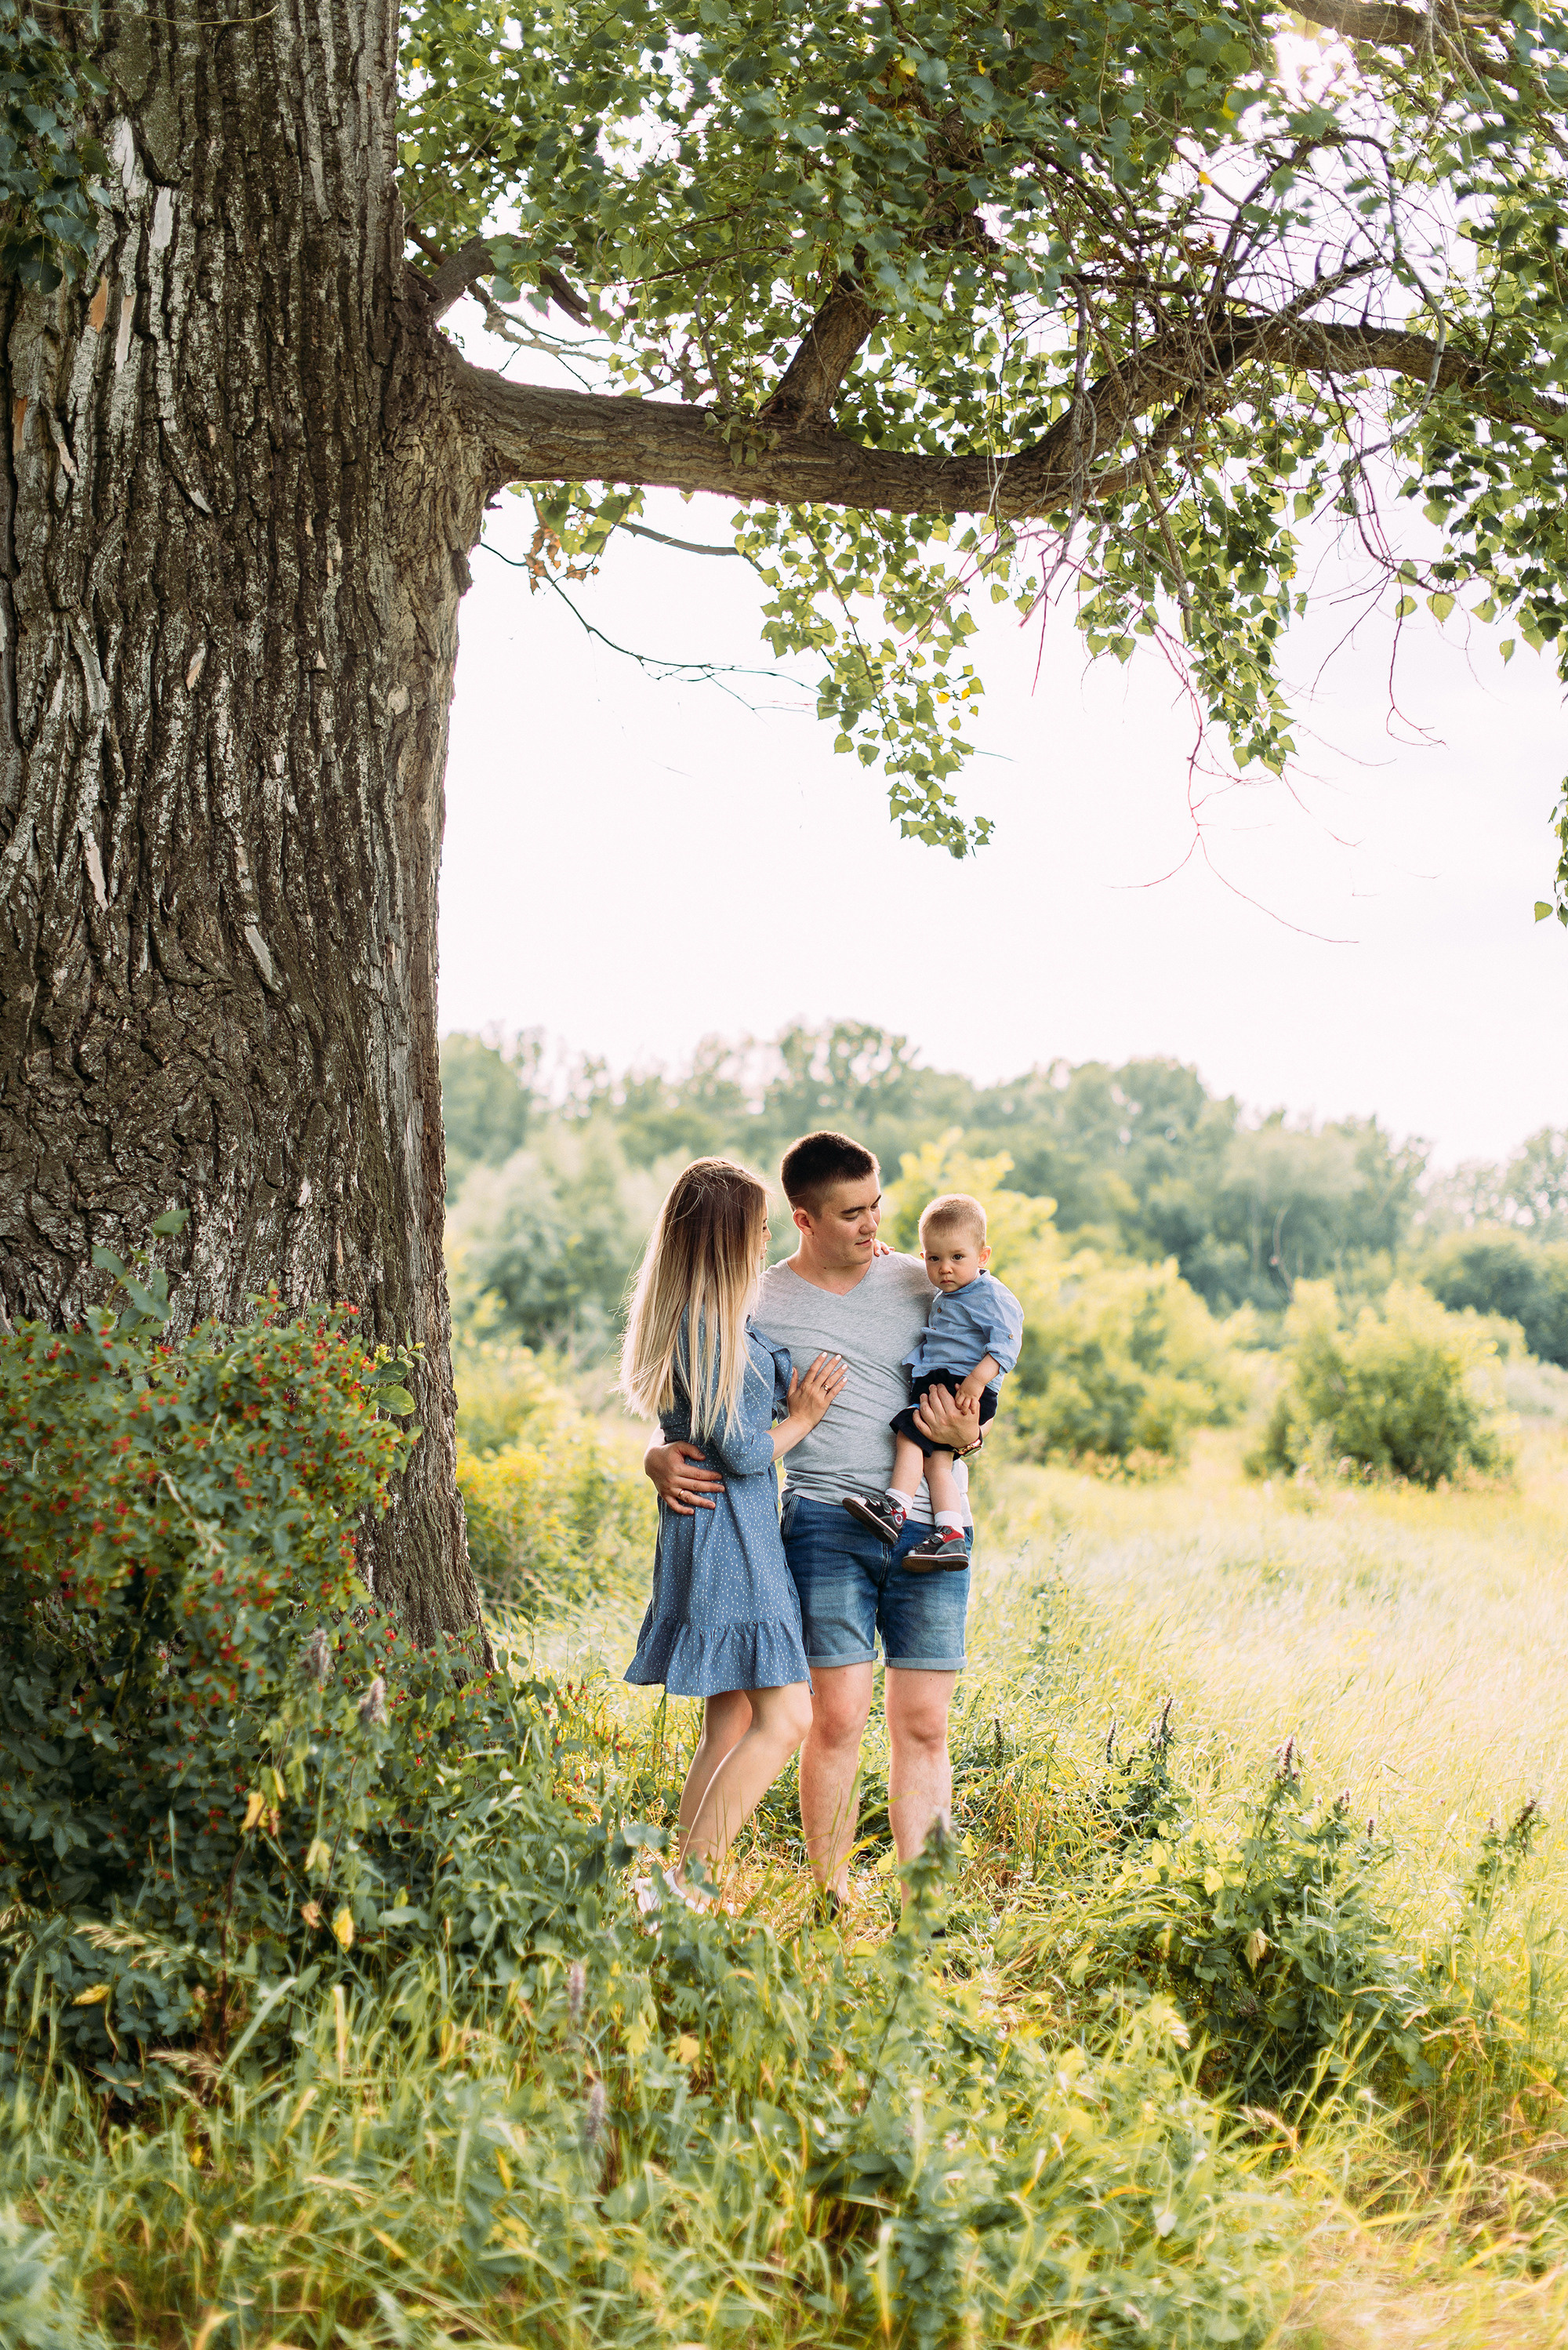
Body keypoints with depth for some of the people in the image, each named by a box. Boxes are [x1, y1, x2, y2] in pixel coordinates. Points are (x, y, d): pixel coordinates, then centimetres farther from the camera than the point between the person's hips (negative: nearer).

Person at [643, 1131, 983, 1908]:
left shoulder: (920, 1284, 10)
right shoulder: (758, 1306, 4)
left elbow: (969, 1398, 17)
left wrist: (965, 1433, -6)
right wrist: (661, 1459, -14)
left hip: (930, 1525, 2)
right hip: (826, 1523, -2)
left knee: (923, 1727, 2)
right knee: (838, 1717, -9)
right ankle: (832, 1898, 1)